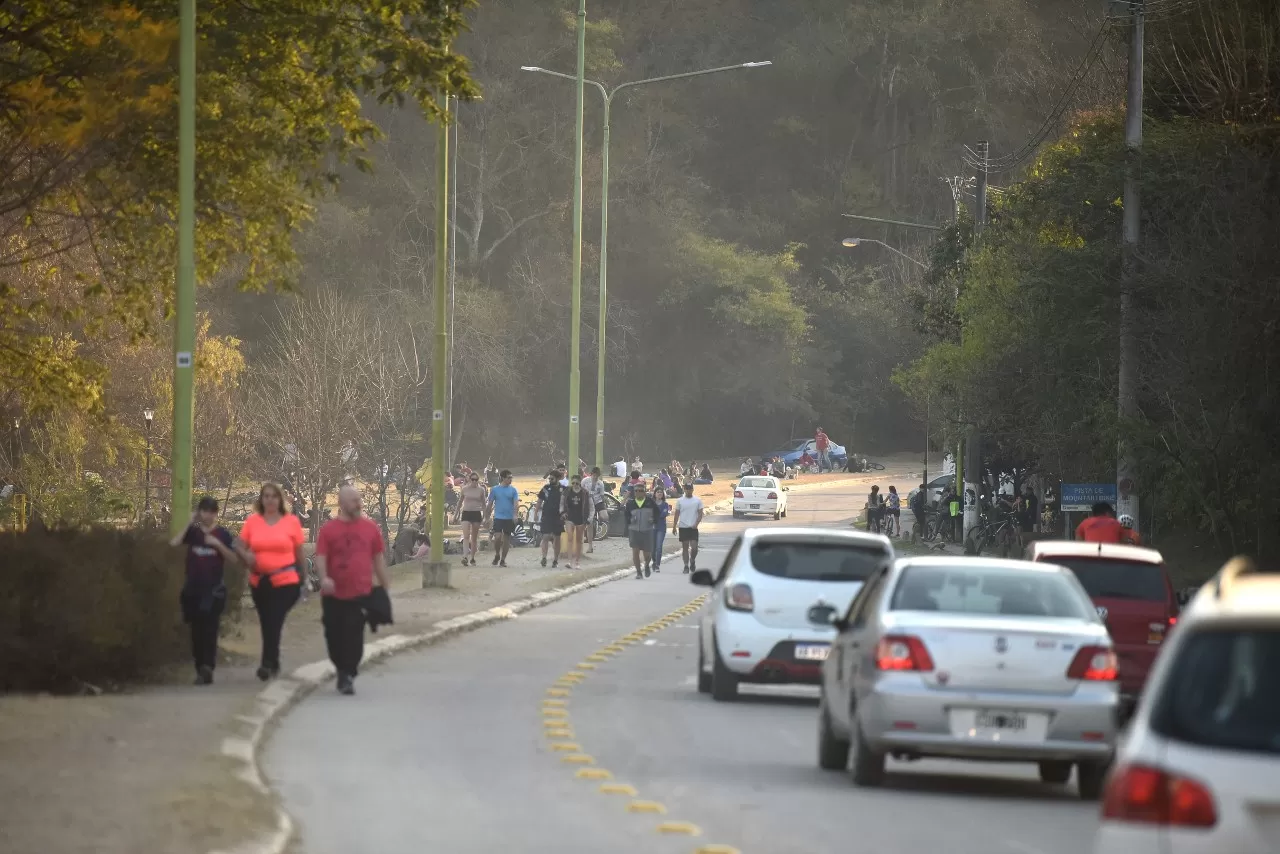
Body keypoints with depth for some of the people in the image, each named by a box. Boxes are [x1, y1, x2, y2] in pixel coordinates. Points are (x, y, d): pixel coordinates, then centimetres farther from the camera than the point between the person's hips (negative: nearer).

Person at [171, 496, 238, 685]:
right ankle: (201, 670, 12)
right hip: (193, 588, 3)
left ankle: (207, 669, -18)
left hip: (214, 589, -3)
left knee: (209, 630, -11)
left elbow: (233, 558, -2)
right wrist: (189, 524, -9)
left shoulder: (222, 534, 2)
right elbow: (174, 543, -8)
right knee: (196, 630, 5)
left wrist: (218, 544, -15)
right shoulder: (193, 532, 7)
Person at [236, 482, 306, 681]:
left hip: (285, 582, -3)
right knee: (267, 625, 11)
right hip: (259, 582, 3)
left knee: (274, 623, -15)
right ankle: (273, 665, 25)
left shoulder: (291, 522, 0)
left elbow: (299, 553, 6)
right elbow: (240, 547, 7)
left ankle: (268, 664, -16)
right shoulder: (252, 522, 4)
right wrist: (246, 556, -16)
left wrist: (302, 580, 9)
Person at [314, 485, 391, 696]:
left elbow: (378, 558, 12)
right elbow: (320, 556, -5)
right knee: (334, 636, 8)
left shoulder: (370, 527, 5)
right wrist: (324, 577, -24)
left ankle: (348, 676, -2)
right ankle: (342, 671, 28)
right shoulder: (329, 529, 0)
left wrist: (385, 586, 12)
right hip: (334, 594, 0)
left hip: (361, 593, 0)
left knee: (353, 637, -9)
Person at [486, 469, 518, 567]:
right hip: (498, 517, -1)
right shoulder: (495, 489, 4)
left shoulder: (513, 490, 4)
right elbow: (490, 504, 8)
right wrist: (488, 517, 7)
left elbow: (516, 503, -5)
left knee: (506, 539, 4)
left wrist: (515, 515, -21)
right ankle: (497, 554, 9)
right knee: (497, 537, -15)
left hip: (509, 518, 1)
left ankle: (503, 559, 15)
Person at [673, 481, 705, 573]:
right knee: (685, 547, 2)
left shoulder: (698, 500, 3)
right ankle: (686, 566, 8)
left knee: (694, 547, -7)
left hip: (693, 527, -1)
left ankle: (692, 561, 21)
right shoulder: (680, 501, 5)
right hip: (683, 527, 1)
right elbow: (677, 514, 8)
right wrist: (674, 526, 3)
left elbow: (700, 513, 2)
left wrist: (696, 524, -12)